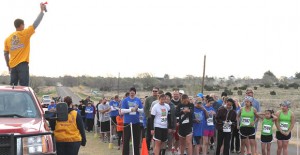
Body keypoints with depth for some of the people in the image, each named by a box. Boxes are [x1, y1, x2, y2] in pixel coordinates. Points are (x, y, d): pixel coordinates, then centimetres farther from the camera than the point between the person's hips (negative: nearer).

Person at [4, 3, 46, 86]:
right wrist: (42, 10, 5)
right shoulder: (25, 34, -2)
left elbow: (6, 54, 13)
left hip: (13, 65, 5)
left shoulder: (8, 39, 12)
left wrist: (9, 66, 22)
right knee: (24, 87, -10)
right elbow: (36, 24, -2)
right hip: (22, 64, -5)